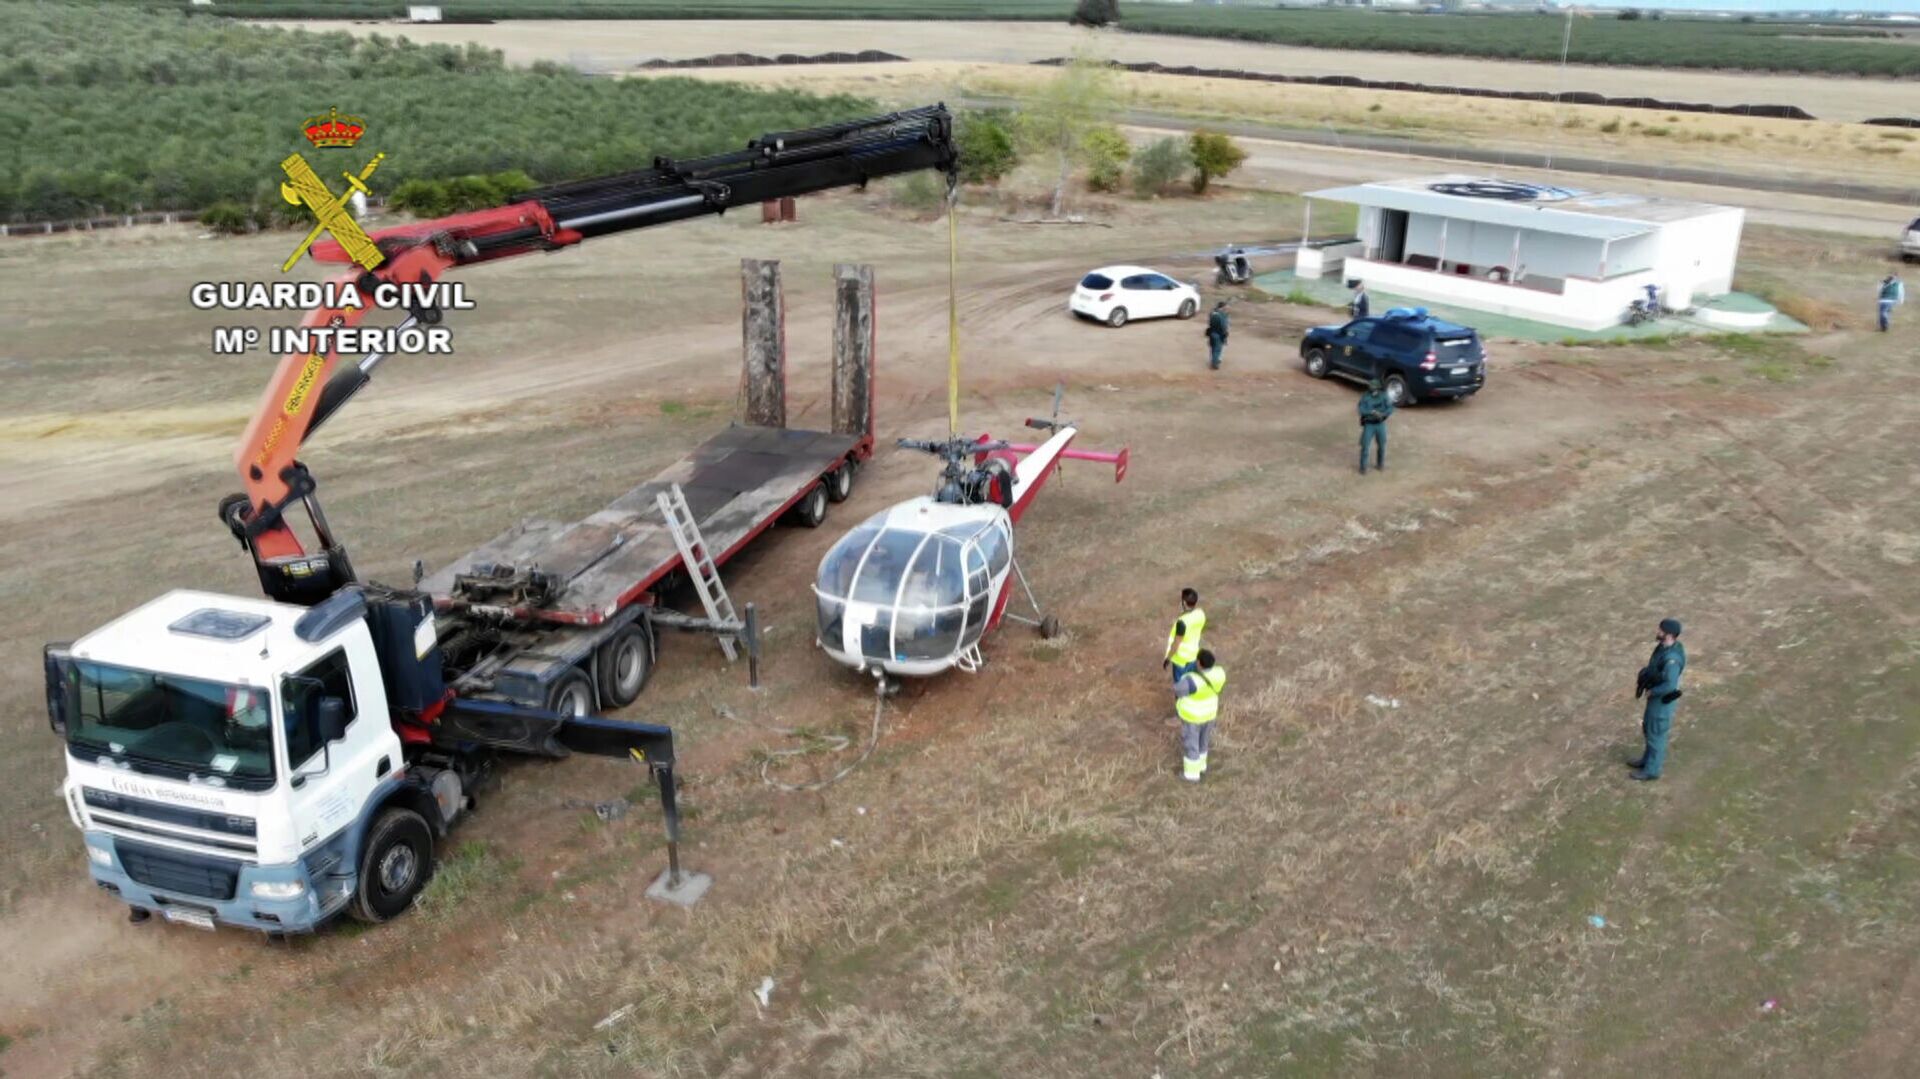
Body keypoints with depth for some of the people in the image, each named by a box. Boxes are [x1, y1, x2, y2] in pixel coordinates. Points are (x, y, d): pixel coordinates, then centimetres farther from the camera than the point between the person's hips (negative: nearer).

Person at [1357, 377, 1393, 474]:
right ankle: (1363, 467, 8)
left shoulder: (1383, 396, -5)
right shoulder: (1365, 397, -14)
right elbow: (1362, 410, -24)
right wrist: (1373, 412, -37)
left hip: (1381, 424, 3)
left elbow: (1390, 408, -8)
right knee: (1365, 446, -5)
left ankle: (1380, 464, 33)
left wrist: (1383, 414, -26)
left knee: (1382, 445, 13)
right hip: (1369, 425, -3)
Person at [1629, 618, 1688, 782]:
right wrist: (1642, 678, 2)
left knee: (1656, 734, 8)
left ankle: (1652, 770, 25)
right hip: (1656, 696, 9)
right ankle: (1648, 759, 45)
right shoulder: (1663, 646, -5)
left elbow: (1670, 685, -38)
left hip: (1662, 699, -9)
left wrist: (1651, 692, -23)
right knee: (1648, 728, 25)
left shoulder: (1672, 659, -35)